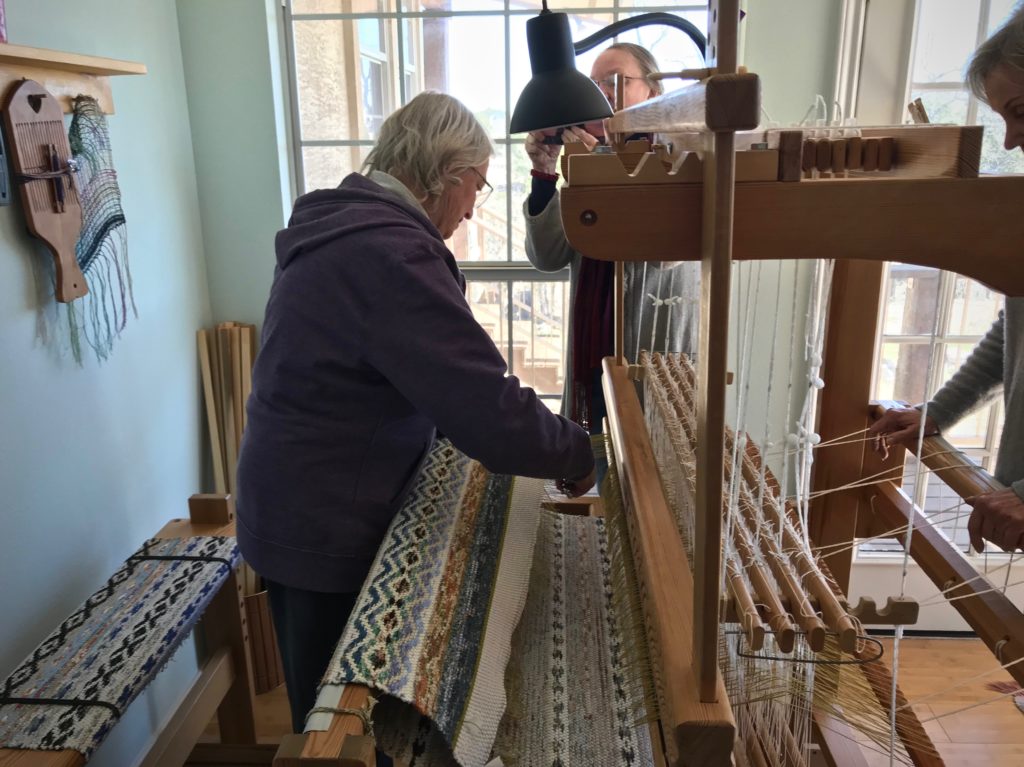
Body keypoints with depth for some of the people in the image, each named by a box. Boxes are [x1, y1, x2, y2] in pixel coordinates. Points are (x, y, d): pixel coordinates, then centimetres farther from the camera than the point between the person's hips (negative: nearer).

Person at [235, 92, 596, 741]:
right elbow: (491, 412, -28)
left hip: (299, 511, 10)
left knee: (328, 710, 26)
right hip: (328, 531, -9)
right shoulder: (390, 252, -25)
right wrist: (576, 453, -11)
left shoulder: (340, 224, 8)